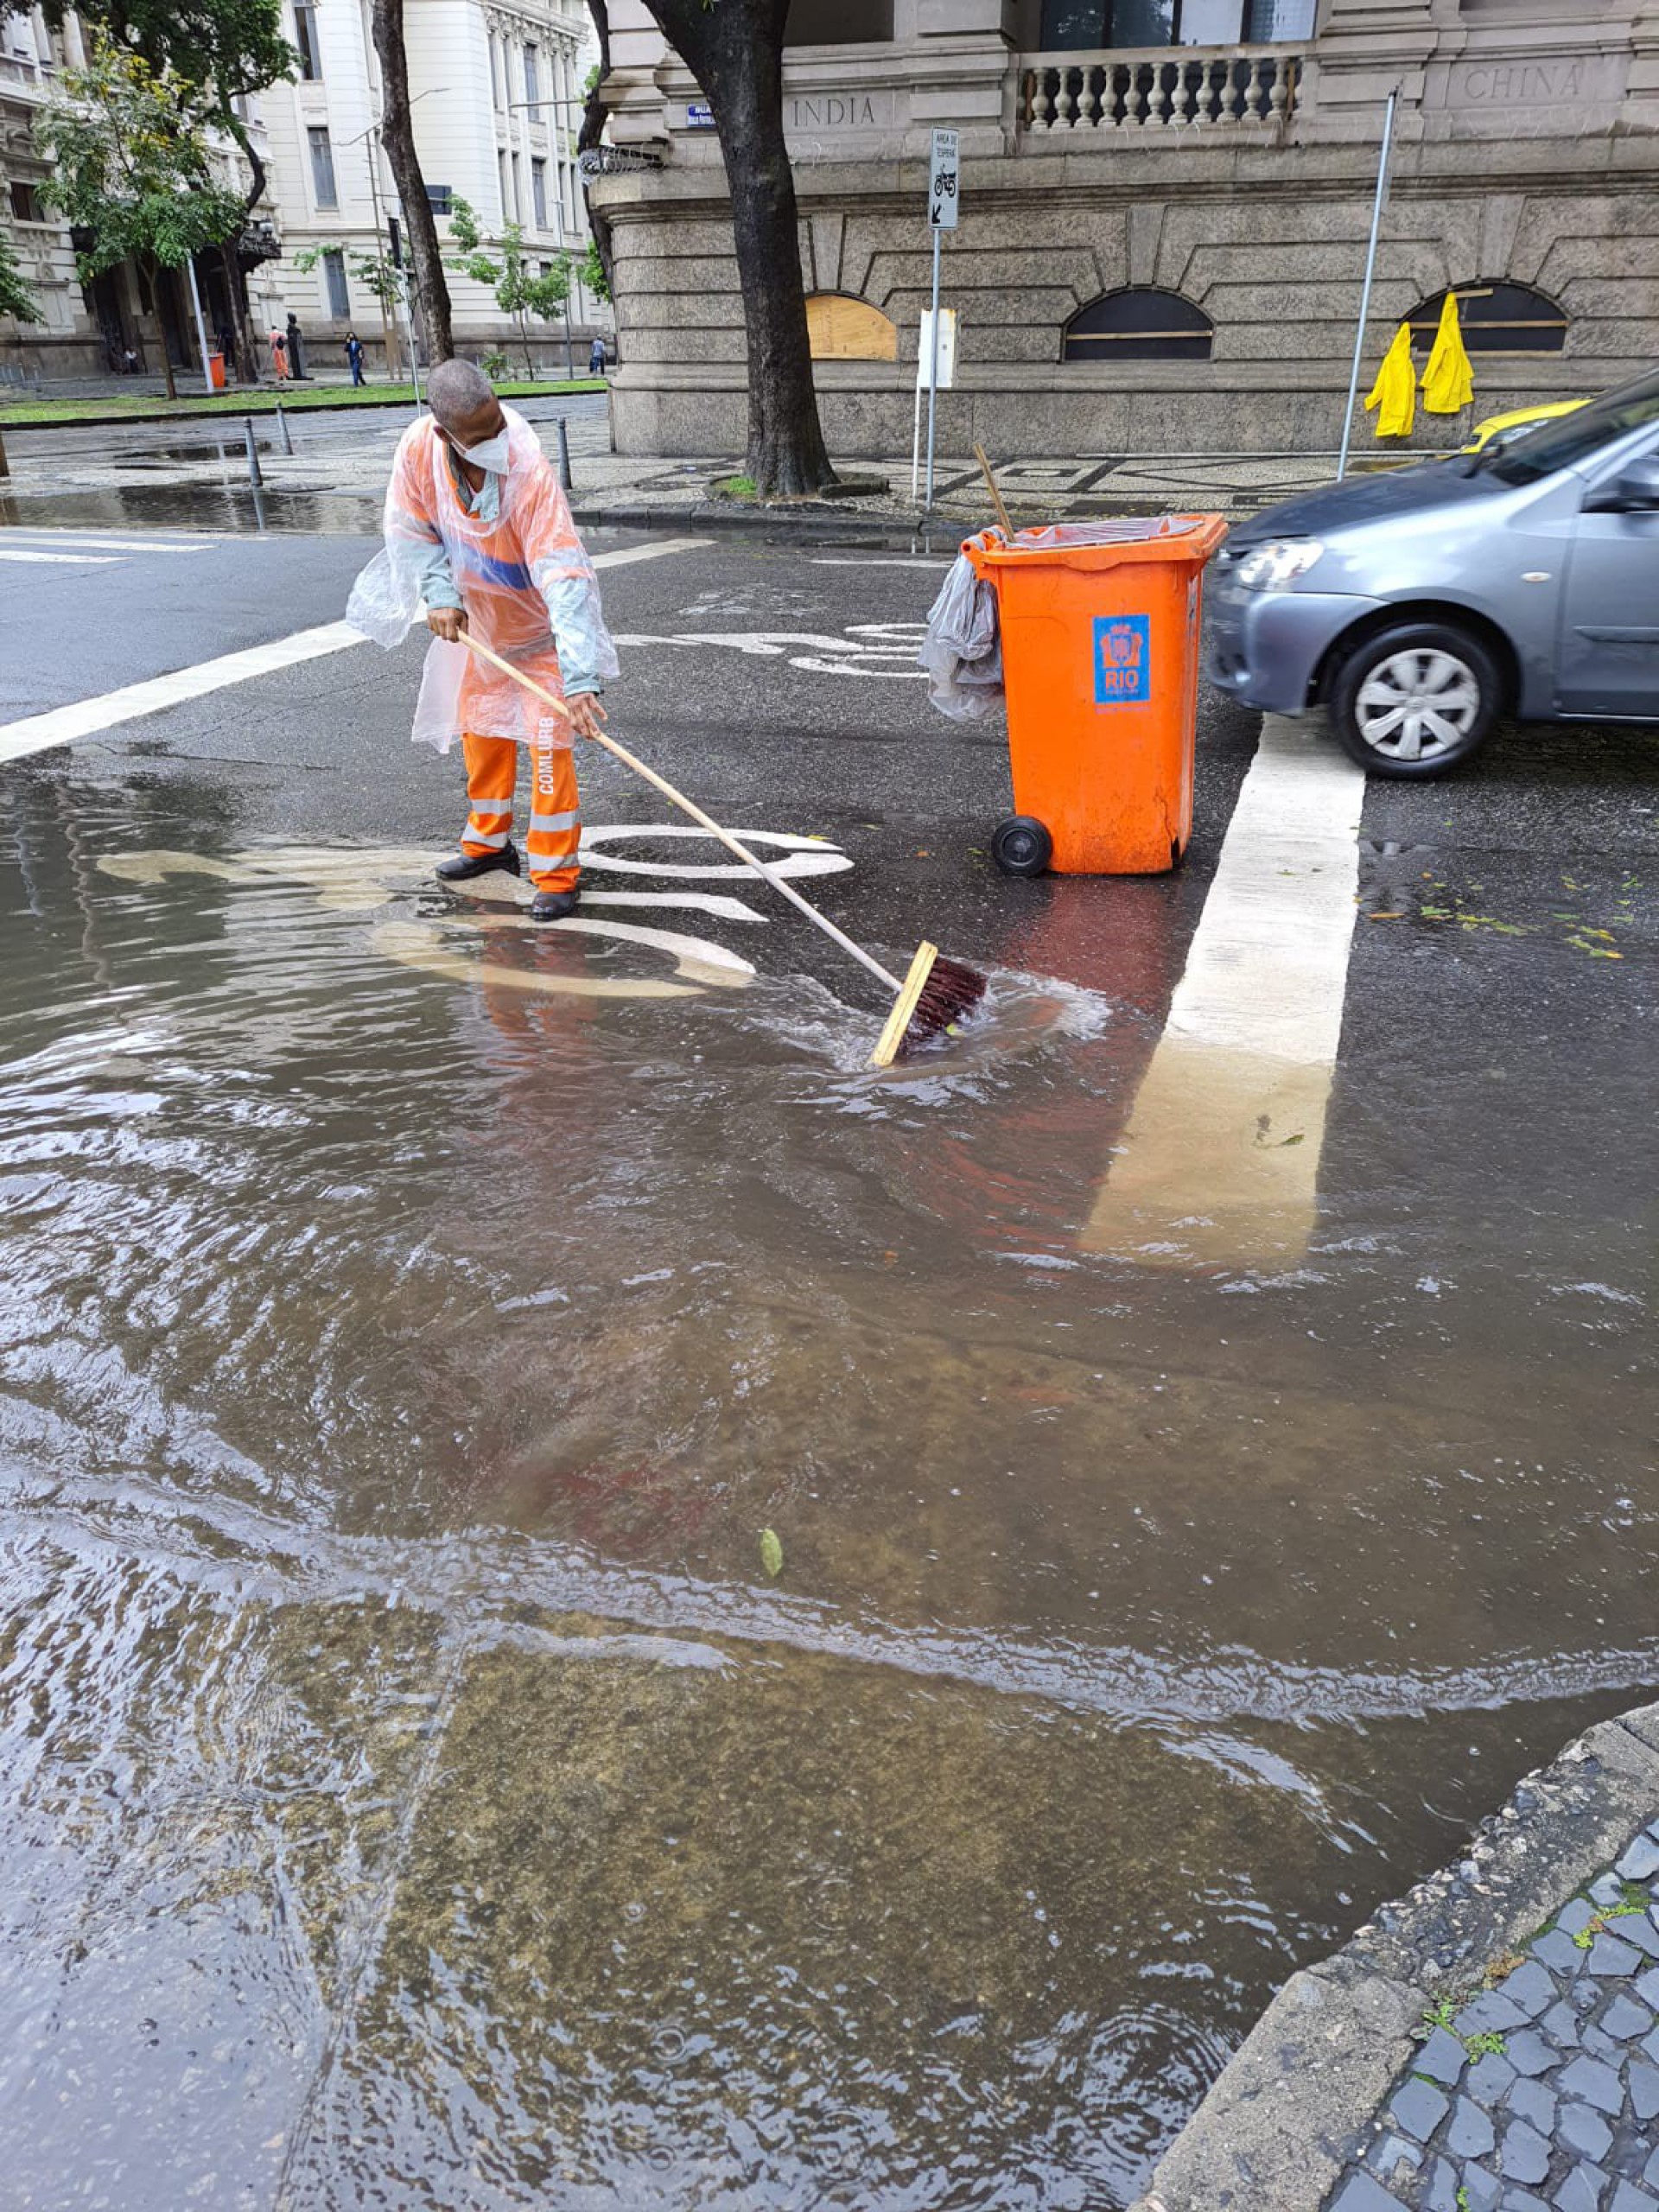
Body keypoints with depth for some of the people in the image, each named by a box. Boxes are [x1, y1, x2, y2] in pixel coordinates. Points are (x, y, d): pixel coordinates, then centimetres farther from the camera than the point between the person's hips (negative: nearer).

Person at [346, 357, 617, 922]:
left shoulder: (530, 469, -35)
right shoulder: (419, 447, -21)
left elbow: (563, 577, -42)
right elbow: (411, 529, -3)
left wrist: (579, 678, -50)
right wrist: (439, 596, -17)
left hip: (539, 621, -5)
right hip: (476, 617, 6)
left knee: (546, 739, -11)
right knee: (480, 729, 17)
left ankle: (556, 871, 0)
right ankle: (489, 841, 35)